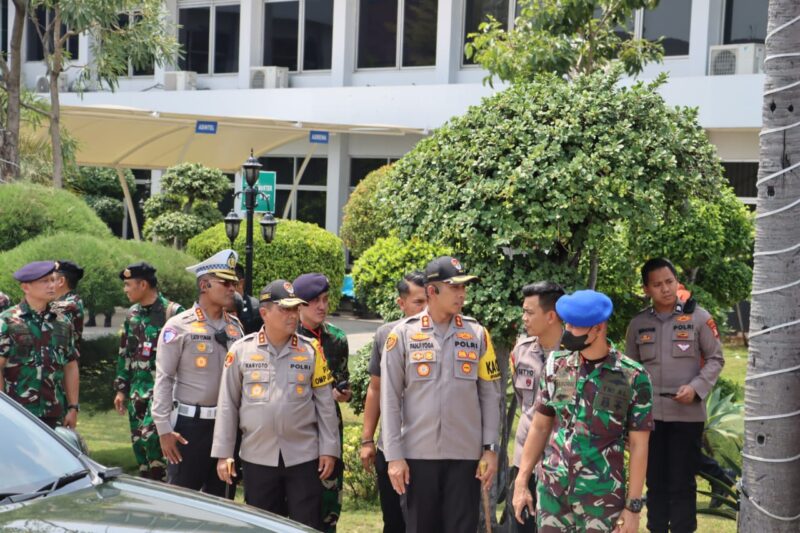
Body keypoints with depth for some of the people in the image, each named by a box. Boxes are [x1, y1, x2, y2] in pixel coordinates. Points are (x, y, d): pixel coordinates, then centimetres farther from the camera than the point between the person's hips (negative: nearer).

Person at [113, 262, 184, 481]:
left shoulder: (173, 312, -9)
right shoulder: (132, 314, 13)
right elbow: (125, 354, 18)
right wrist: (121, 389, 16)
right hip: (137, 388, 7)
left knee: (150, 435, -19)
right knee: (138, 442, 10)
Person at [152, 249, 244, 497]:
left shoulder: (235, 326, 9)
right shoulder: (179, 326, -7)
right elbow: (163, 379, -8)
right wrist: (164, 429, -12)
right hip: (191, 425, -5)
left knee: (222, 499, 13)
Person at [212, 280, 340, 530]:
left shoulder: (311, 350, 2)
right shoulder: (241, 349, 0)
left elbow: (325, 403, 4)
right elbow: (227, 404, 3)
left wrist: (329, 449, 0)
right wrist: (223, 453, 0)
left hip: (303, 456, 0)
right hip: (258, 457, 0)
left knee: (308, 526, 4)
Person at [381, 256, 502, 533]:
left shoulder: (477, 335, 4)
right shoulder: (403, 334, -1)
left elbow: (490, 396, 6)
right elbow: (390, 399, -1)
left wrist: (490, 448, 0)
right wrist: (394, 455, -5)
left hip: (466, 454, 1)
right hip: (417, 454, -1)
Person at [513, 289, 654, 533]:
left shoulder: (633, 377, -8)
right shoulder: (555, 365, 2)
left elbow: (638, 446, -4)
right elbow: (540, 427, 9)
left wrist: (633, 505, -6)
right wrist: (521, 483, 6)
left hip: (603, 496, -3)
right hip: (552, 490, 3)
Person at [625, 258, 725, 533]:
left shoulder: (698, 317, -3)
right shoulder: (638, 323, 5)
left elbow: (715, 359, 1)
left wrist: (696, 388, -14)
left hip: (687, 414, -3)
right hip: (649, 414, 3)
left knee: (682, 483, 2)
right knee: (655, 481, 13)